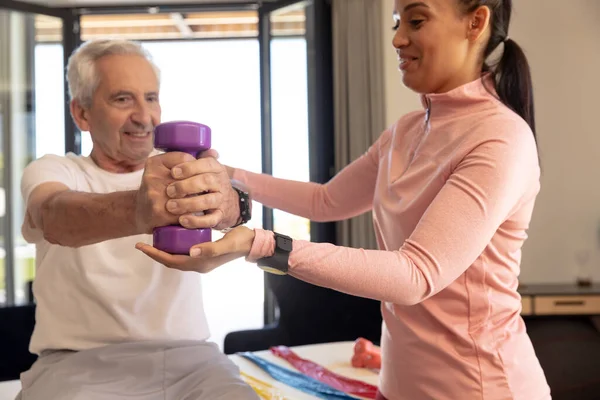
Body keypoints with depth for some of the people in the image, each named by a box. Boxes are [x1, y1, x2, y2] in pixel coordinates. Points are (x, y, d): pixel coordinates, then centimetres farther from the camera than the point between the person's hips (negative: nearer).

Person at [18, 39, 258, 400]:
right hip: (78, 362, -1)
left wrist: (227, 202, -41)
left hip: (186, 356, 2)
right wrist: (136, 211, -43)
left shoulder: (183, 170, 9)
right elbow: (55, 219, -21)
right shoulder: (51, 171, 4)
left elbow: (227, 199, -15)